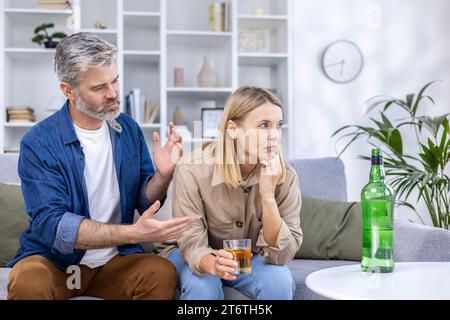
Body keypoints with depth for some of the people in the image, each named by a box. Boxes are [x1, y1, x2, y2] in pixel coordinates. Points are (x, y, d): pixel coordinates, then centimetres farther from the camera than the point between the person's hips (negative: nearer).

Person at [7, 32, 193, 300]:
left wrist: (163, 175, -19)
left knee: (163, 273, -25)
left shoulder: (128, 129, 0)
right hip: (55, 259, -3)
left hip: (115, 258, 3)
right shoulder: (38, 144, -14)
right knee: (28, 282, -33)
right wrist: (133, 233, -31)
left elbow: (145, 201, 4)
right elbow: (51, 224, -22)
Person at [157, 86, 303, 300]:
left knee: (280, 282, -27)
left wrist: (268, 196, -36)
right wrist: (212, 264, -45)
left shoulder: (285, 177, -19)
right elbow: (192, 244, -21)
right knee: (203, 288, -32)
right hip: (196, 255, -2)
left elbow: (282, 255, -22)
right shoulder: (192, 170, -25)